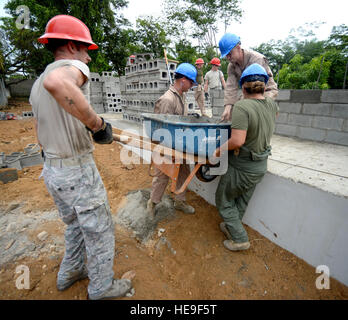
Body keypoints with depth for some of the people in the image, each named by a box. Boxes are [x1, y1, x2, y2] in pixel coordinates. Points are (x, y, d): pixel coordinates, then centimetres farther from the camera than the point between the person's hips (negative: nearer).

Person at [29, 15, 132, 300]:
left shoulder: (37, 86, 12)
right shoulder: (71, 66, -14)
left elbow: (42, 136, 17)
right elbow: (56, 83, -42)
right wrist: (98, 123, -30)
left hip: (52, 171, 9)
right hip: (79, 173, -9)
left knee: (76, 225, 28)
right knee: (100, 232, 11)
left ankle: (69, 273, 47)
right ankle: (102, 287, 32)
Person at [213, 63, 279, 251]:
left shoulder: (242, 107, -25)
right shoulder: (271, 104, 0)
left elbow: (237, 141, -35)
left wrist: (220, 150, -18)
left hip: (242, 168, -8)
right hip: (261, 166, 8)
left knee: (224, 200, 15)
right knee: (242, 202, 24)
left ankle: (240, 239, 22)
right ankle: (231, 227, 45)